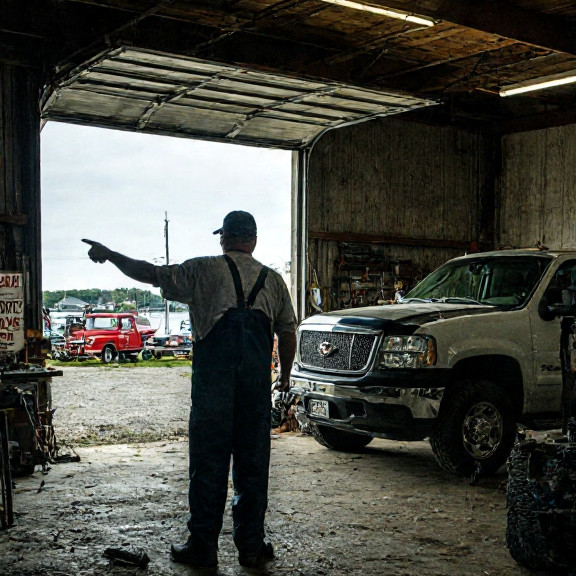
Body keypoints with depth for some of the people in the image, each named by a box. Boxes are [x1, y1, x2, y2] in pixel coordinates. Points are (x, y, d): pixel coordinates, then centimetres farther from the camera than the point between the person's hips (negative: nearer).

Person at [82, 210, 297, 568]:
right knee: (253, 461, 8)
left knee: (208, 461, 3)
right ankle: (252, 545, 14)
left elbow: (151, 274, 6)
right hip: (257, 380, 3)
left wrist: (109, 255, 18)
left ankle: (203, 545, 9)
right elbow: (288, 334, 12)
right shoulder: (273, 280, 13)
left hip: (213, 376, -2)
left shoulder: (204, 270, 4)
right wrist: (285, 376, 25)